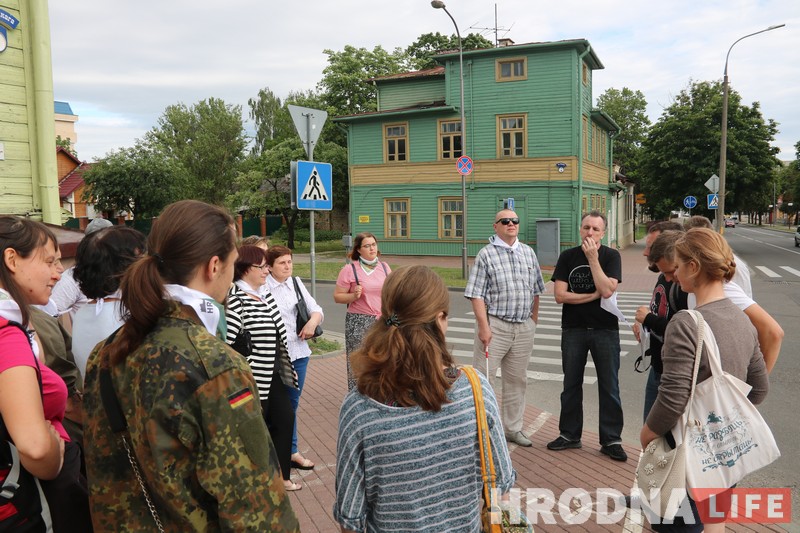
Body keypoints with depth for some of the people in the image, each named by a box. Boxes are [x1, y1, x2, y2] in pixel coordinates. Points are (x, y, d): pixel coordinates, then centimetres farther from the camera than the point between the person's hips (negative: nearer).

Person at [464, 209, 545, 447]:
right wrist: (483, 326, -16)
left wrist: (534, 319, 13)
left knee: (517, 380, 14)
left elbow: (535, 290, 17)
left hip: (524, 327, 6)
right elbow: (477, 294, -10)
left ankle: (513, 428, 27)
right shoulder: (486, 254, -6)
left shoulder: (528, 252, 11)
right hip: (495, 325, -5)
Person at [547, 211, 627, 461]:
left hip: (605, 330, -2)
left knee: (609, 386, 4)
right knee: (571, 384, 11)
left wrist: (593, 258, -17)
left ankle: (611, 440, 15)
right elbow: (560, 295, -6)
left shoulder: (611, 256, -3)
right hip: (573, 329, 2)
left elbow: (607, 290, -19)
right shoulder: (567, 256, 3)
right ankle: (569, 435, 24)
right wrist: (592, 295, -10)